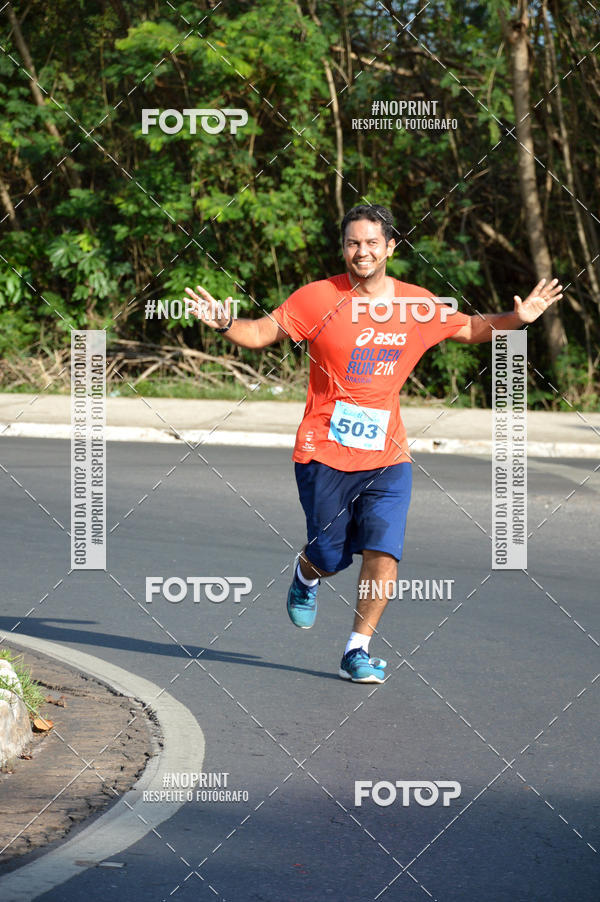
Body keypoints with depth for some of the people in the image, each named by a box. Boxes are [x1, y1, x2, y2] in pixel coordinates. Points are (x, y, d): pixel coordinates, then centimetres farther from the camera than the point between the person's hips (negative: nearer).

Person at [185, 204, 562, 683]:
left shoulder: (417, 305, 4)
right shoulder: (318, 298, -5)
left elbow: (470, 329, 18)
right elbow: (262, 332, 0)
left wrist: (517, 318, 3)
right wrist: (225, 324, -19)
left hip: (387, 455, 2)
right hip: (324, 453, -2)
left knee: (383, 552, -12)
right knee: (330, 559, 5)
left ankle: (358, 651, 4)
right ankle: (306, 576, 43)